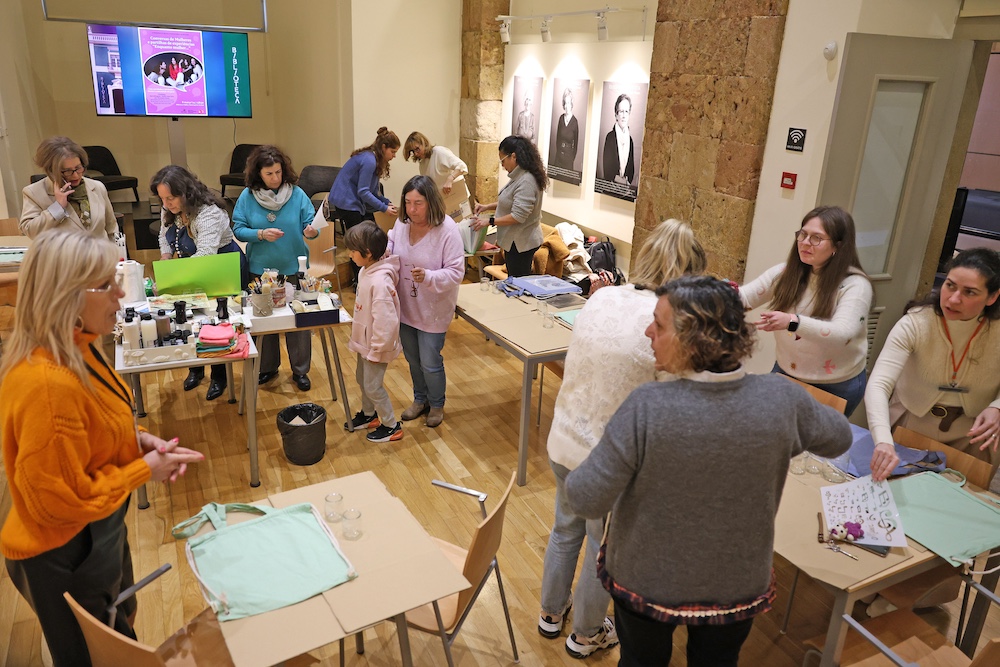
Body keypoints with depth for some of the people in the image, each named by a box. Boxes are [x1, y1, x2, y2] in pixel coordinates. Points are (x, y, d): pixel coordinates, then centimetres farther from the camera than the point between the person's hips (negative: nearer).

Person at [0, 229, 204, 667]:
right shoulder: (47, 384, -35)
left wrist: (138, 439, -6)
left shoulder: (73, 349, -7)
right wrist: (143, 471, -19)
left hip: (100, 532, 8)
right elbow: (59, 500, -28)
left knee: (120, 625, 32)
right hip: (66, 558, -8)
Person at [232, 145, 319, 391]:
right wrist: (261, 234, -21)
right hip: (261, 269, 1)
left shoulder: (297, 194, -6)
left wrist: (311, 231, -31)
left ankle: (300, 370, 22)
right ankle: (268, 367, 33)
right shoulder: (247, 196, -4)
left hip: (294, 269, -1)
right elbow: (238, 230, -5)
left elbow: (310, 224, -8)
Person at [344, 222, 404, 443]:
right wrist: (355, 326, 18)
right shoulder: (366, 271, -2)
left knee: (373, 385, 4)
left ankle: (391, 426, 21)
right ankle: (368, 414, 46)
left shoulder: (380, 281, -32)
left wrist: (376, 351, -22)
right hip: (365, 340, 10)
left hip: (377, 345, -10)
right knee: (362, 379, 24)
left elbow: (385, 321, -30)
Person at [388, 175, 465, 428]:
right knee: (413, 359, 20)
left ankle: (437, 404, 33)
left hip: (433, 310, -5)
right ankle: (420, 399, 44)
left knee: (430, 363, 5)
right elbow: (391, 247, 13)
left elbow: (456, 272, -22)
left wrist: (428, 277, -37)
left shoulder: (447, 229, -22)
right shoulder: (402, 223, -6)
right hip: (406, 307, 5)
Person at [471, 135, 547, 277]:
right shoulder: (519, 176, 8)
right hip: (514, 240, 10)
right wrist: (487, 206, 10)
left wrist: (489, 221, -20)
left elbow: (518, 216, -26)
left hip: (521, 243, -10)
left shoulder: (526, 181, -23)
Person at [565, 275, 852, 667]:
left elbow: (585, 501, -26)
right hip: (737, 584, 3)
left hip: (646, 580, -2)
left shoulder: (647, 407, -32)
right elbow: (839, 438, 1)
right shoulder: (782, 399, -21)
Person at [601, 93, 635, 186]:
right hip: (611, 184, -3)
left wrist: (629, 184, -4)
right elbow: (607, 169, -5)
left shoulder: (630, 140, 9)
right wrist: (623, 181, -12)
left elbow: (631, 171, 13)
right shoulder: (610, 137, -3)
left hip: (627, 187, 3)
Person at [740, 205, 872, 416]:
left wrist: (794, 322, -50)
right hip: (786, 373, 4)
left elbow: (842, 333, -33)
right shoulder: (785, 272, -5)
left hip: (837, 386, -4)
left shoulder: (855, 285, -19)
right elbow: (744, 297, -9)